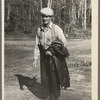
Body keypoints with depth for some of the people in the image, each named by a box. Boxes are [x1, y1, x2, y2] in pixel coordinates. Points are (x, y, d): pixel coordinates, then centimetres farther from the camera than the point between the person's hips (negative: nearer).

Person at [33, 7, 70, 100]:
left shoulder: (57, 29, -11)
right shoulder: (39, 30, 3)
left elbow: (64, 44, -9)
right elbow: (37, 45, 8)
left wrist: (51, 51, -13)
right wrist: (35, 59, 4)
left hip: (55, 57, -4)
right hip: (44, 57, 5)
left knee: (54, 78, 1)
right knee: (45, 77, 10)